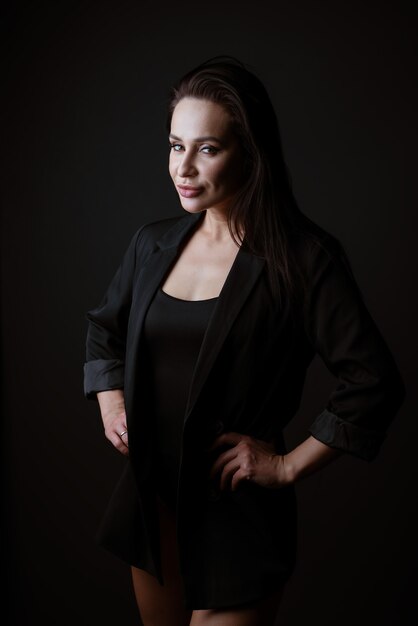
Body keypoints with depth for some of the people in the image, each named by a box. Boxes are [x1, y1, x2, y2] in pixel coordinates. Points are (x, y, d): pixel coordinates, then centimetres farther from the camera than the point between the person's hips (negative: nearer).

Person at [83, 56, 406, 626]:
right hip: (151, 498, 6)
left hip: (236, 511, -5)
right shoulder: (154, 243, 2)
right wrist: (111, 403, 8)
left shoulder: (304, 257, -16)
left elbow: (375, 383, -18)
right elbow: (104, 327, 21)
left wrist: (288, 466, -14)